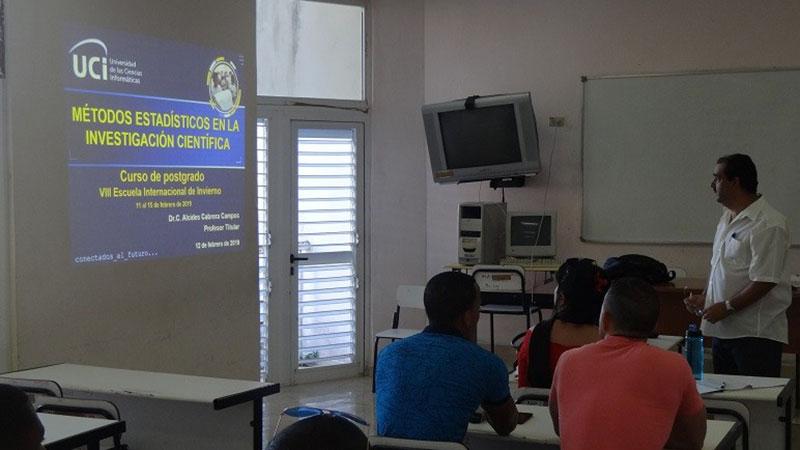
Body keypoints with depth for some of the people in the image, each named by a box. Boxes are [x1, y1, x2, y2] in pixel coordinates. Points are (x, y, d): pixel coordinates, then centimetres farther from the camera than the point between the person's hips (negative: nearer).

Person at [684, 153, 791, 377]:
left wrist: (727, 307, -18)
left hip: (756, 334, -9)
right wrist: (706, 299, 12)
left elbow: (764, 281, -20)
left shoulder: (768, 225, -15)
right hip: (723, 330, 9)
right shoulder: (727, 218, 15)